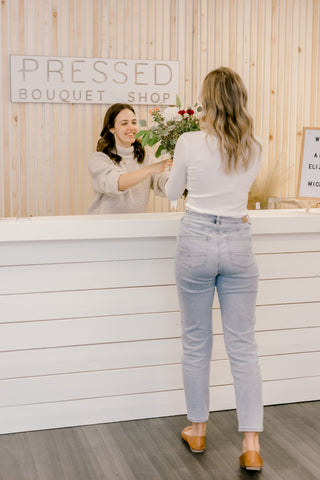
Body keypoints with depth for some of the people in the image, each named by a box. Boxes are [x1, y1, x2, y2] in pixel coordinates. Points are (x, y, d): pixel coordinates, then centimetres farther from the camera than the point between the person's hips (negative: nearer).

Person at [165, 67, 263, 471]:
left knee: (196, 343, 12)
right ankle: (251, 446, 5)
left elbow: (172, 193, 7)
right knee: (243, 347, 5)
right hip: (238, 244, 2)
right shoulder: (254, 147, 0)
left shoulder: (189, 143, -9)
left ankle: (197, 430, 25)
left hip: (196, 242, -2)